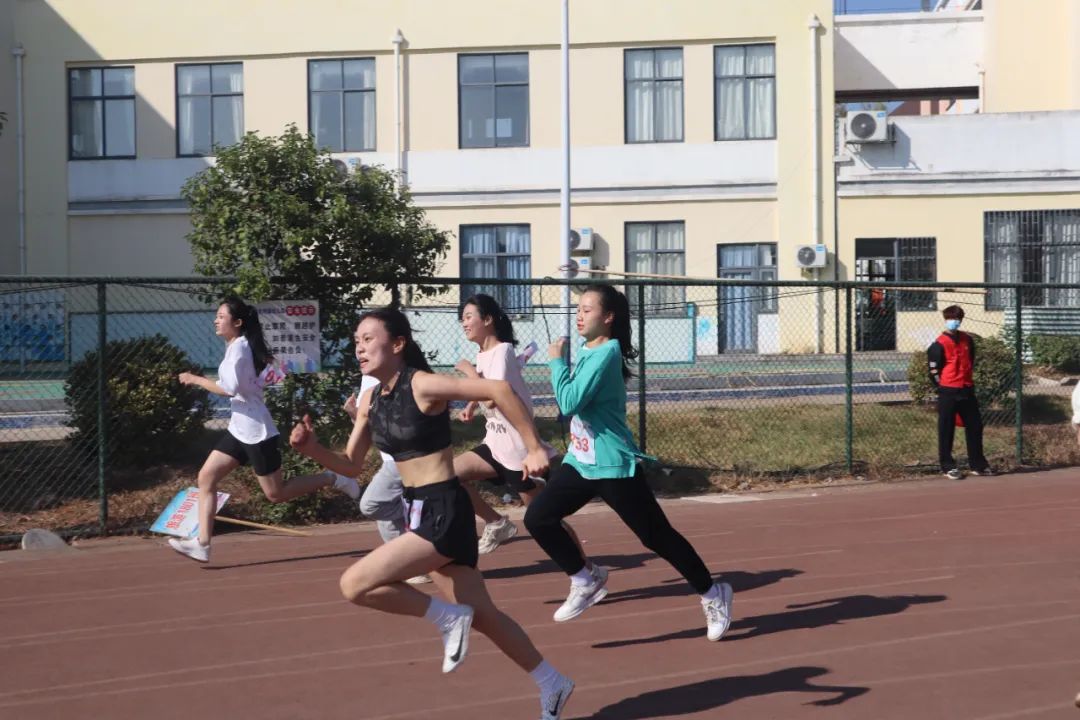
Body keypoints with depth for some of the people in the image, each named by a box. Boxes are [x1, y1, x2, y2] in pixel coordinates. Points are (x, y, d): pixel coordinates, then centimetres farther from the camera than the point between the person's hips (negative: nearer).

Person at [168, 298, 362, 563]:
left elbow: (230, 388, -28)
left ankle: (332, 480, 12)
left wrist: (196, 380, -19)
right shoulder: (235, 346, 12)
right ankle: (202, 544, -2)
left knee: (276, 494, -2)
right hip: (239, 429, 10)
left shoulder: (239, 347, -17)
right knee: (206, 478, 0)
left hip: (256, 432, -10)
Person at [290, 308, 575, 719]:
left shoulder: (422, 385, -17)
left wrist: (534, 448, -22)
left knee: (355, 585, -17)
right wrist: (312, 449, -5)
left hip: (444, 514, -9)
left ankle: (448, 619, 2)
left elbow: (498, 389, -24)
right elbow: (352, 466, 13)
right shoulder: (370, 400, 7)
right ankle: (552, 685, 32)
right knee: (480, 615, 16)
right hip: (418, 512, 9)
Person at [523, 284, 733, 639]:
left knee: (657, 536, 0)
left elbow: (570, 403, -25)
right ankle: (585, 582, 15)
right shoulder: (586, 350, 8)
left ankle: (712, 595, 18)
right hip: (579, 461, 9)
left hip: (613, 466, -9)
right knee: (537, 518, -2)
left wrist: (557, 361, -14)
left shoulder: (606, 353, -19)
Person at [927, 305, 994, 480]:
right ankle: (948, 467, 7)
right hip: (948, 392, -6)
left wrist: (968, 380, 16)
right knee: (946, 430, 0)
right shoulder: (940, 344, -11)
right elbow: (934, 370, -9)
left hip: (967, 390, 6)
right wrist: (945, 389, -4)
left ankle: (977, 464, 21)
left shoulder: (967, 339, 9)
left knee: (975, 426, 11)